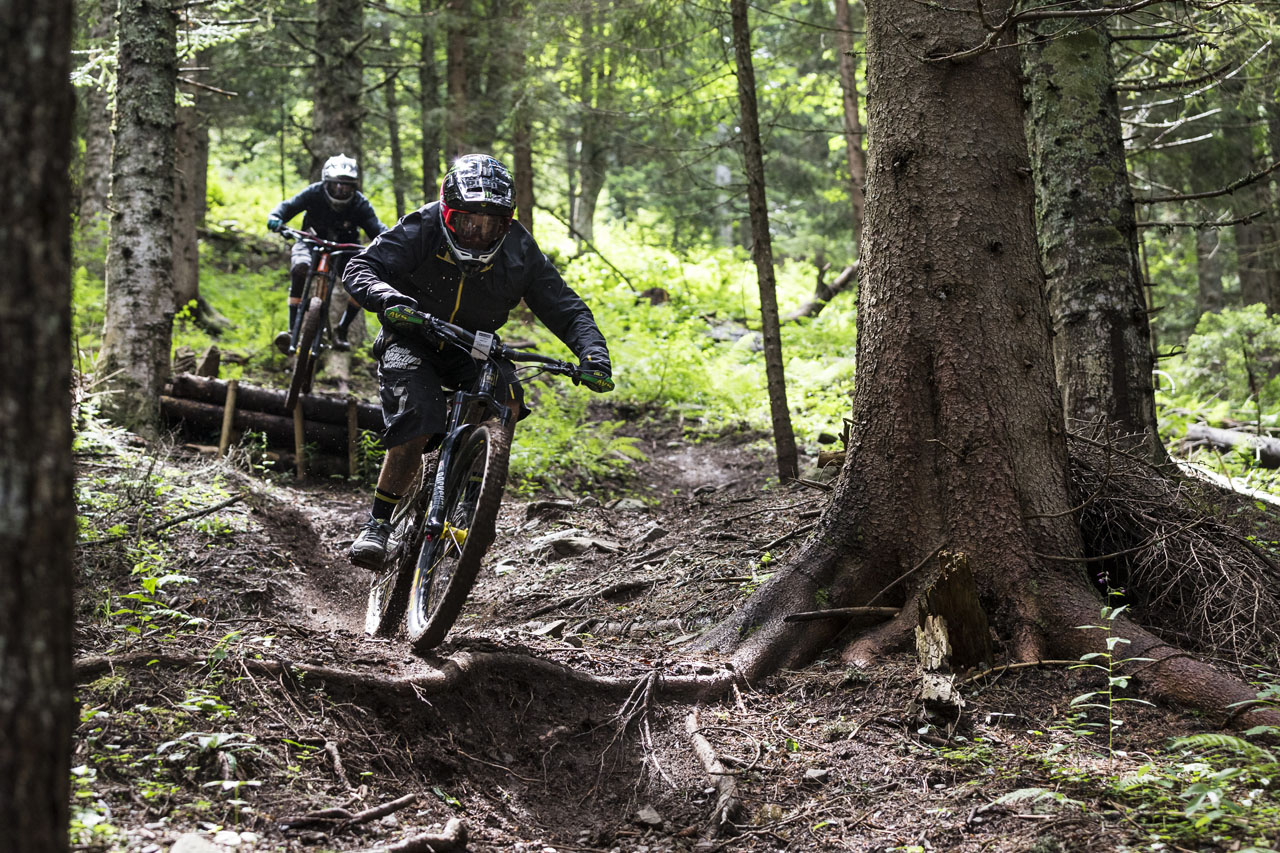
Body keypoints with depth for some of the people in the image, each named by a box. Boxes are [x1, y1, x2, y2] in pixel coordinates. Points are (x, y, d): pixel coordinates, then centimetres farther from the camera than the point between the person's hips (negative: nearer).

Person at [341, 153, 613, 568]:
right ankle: (378, 522, -18)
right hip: (412, 342, -2)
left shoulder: (519, 250, -14)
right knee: (418, 414, -29)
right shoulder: (422, 230, -20)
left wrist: (593, 353, -31)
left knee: (506, 398, -28)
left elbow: (565, 308, -12)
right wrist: (387, 297, -49)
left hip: (472, 348, 2)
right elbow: (360, 269, -26)